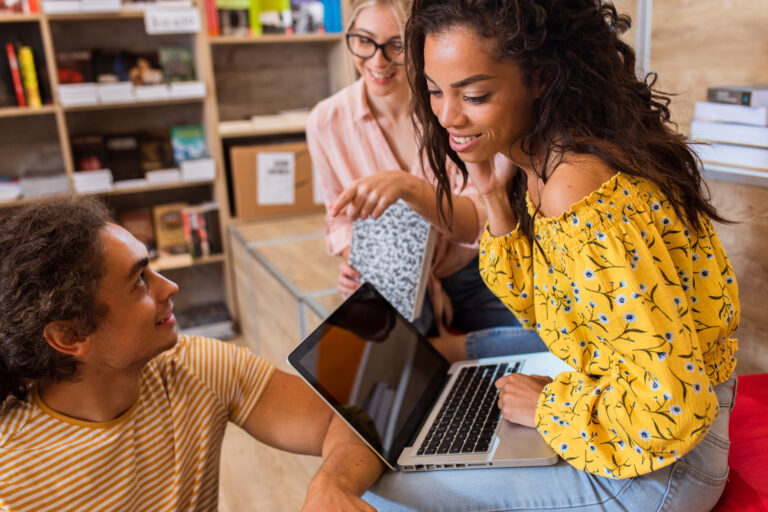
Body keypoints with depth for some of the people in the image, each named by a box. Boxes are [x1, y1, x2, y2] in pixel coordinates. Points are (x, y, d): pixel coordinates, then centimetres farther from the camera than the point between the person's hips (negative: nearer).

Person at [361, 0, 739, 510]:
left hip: (659, 463, -8)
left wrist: (550, 407, -15)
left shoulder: (584, 201, -33)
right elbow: (536, 304, 5)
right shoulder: (541, 163, -4)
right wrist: (495, 196, -8)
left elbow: (669, 403, -30)